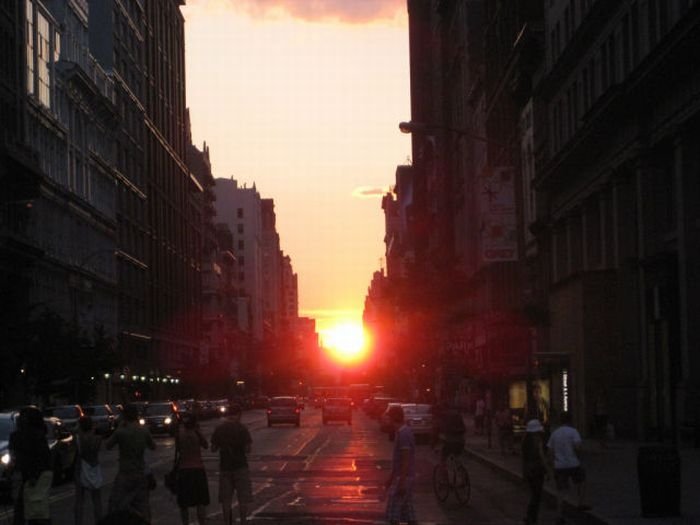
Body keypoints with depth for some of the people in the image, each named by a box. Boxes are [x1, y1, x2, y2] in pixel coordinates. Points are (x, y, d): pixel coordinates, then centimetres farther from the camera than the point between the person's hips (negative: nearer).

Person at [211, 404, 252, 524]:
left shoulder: (219, 429, 0)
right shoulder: (241, 428, -10)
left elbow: (213, 449, 2)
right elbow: (247, 449, -13)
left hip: (225, 466, 3)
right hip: (240, 466, -3)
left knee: (226, 499, 9)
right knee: (243, 498, 4)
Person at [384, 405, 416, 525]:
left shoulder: (403, 434, -18)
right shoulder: (402, 432, 14)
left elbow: (406, 460, -22)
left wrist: (401, 483, -23)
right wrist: (391, 478, 24)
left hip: (403, 478, -10)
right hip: (402, 477, 10)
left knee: (393, 511, -8)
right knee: (407, 510, 10)